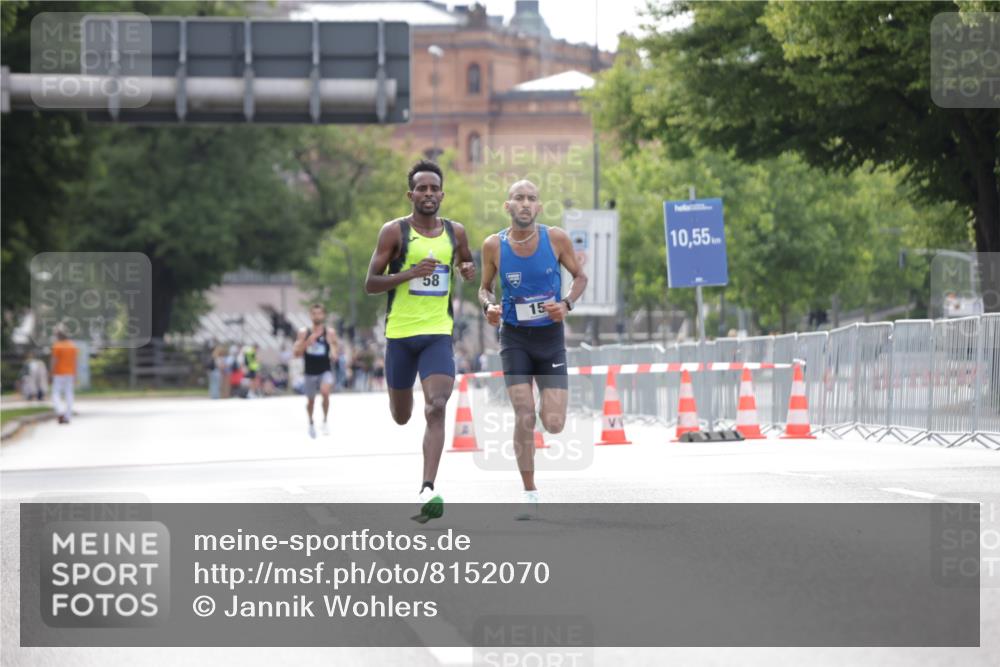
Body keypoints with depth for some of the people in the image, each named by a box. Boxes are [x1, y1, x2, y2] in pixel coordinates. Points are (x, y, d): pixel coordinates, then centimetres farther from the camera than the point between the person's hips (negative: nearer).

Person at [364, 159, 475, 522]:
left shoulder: (455, 232, 6)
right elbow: (370, 284, -4)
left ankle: (427, 492, -26)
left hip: (438, 332, 1)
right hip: (400, 332, -1)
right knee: (401, 417, 13)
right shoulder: (394, 231, -4)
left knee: (436, 409, -20)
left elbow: (467, 262, 26)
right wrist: (410, 273, -20)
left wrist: (469, 270, 1)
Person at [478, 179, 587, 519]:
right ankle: (530, 496, 1)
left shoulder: (556, 239, -8)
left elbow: (580, 277, 5)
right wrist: (489, 306, -15)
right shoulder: (494, 245, -7)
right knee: (523, 418, -11)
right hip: (515, 338, 0)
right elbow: (484, 288, 7)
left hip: (550, 337, 0)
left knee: (554, 424, -5)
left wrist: (566, 304, -14)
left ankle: (547, 407, 34)